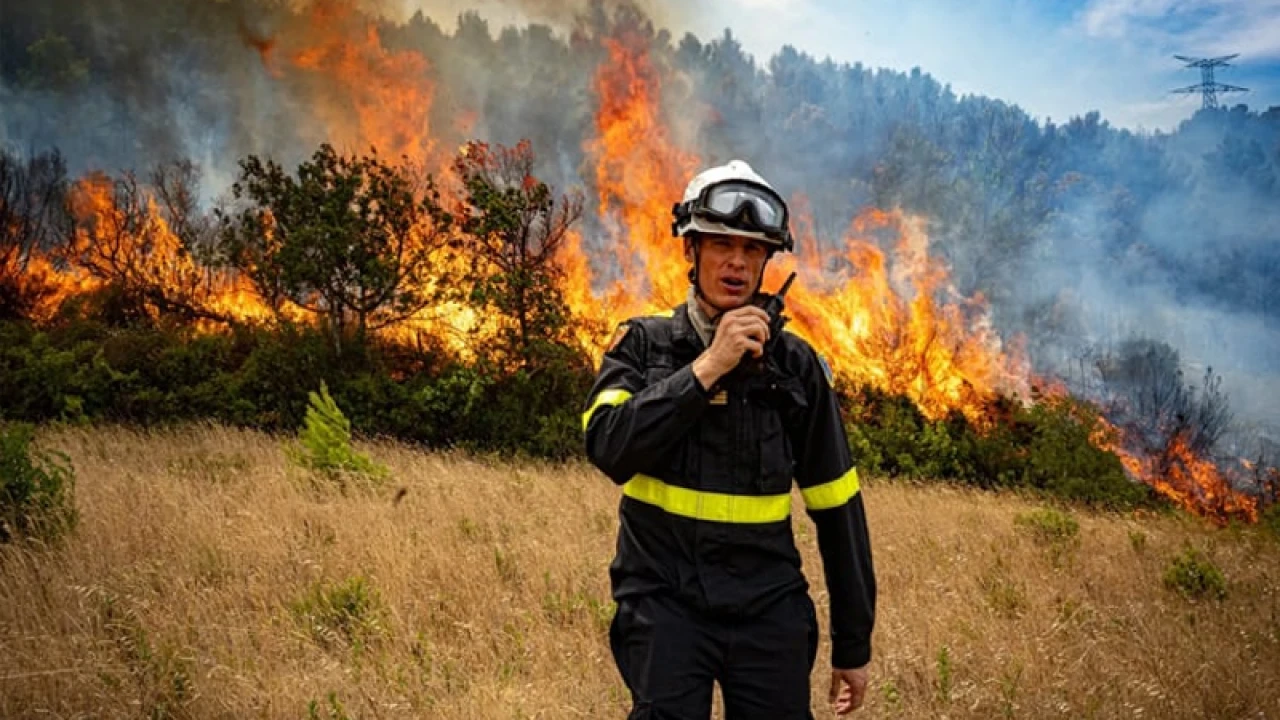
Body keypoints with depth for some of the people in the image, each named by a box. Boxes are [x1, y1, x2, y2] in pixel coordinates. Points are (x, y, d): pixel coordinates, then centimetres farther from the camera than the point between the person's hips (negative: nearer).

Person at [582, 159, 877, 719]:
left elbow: (837, 505, 7)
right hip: (666, 603, -2)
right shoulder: (644, 344, 2)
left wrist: (853, 643, 9)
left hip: (769, 609, 2)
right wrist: (707, 367, -20)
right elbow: (610, 447, -16)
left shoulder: (795, 364, 4)